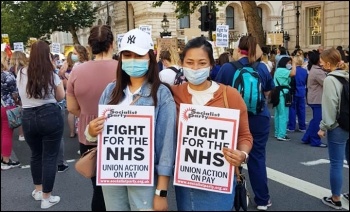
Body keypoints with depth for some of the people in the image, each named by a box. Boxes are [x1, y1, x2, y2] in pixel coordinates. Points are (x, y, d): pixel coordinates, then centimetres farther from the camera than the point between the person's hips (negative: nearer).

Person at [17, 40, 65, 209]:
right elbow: (61, 96, 3)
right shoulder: (51, 75, -5)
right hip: (50, 116, -4)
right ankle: (46, 198, 11)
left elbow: (22, 95, 18)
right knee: (49, 156, 4)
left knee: (36, 154, 21)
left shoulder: (21, 74, 4)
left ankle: (38, 190, 35)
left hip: (28, 117, 4)